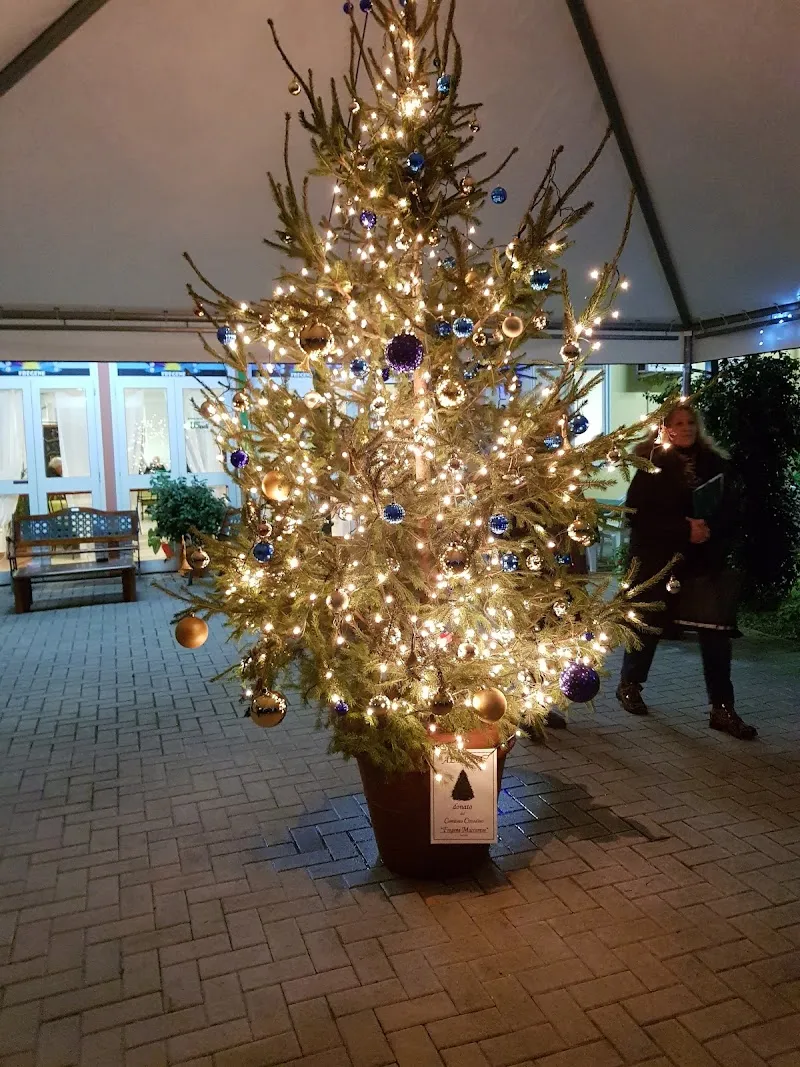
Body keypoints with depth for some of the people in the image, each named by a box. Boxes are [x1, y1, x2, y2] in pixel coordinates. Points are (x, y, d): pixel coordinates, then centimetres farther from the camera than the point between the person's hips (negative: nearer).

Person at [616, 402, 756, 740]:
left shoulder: (715, 464, 6)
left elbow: (729, 511, 7)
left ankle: (722, 708, 9)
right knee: (649, 626, 10)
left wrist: (710, 529, -14)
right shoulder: (651, 465, -5)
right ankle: (629, 685, 32)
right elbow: (637, 514, -12)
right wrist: (684, 529, -20)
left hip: (707, 561, 3)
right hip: (658, 561, -3)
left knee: (716, 633, -1)